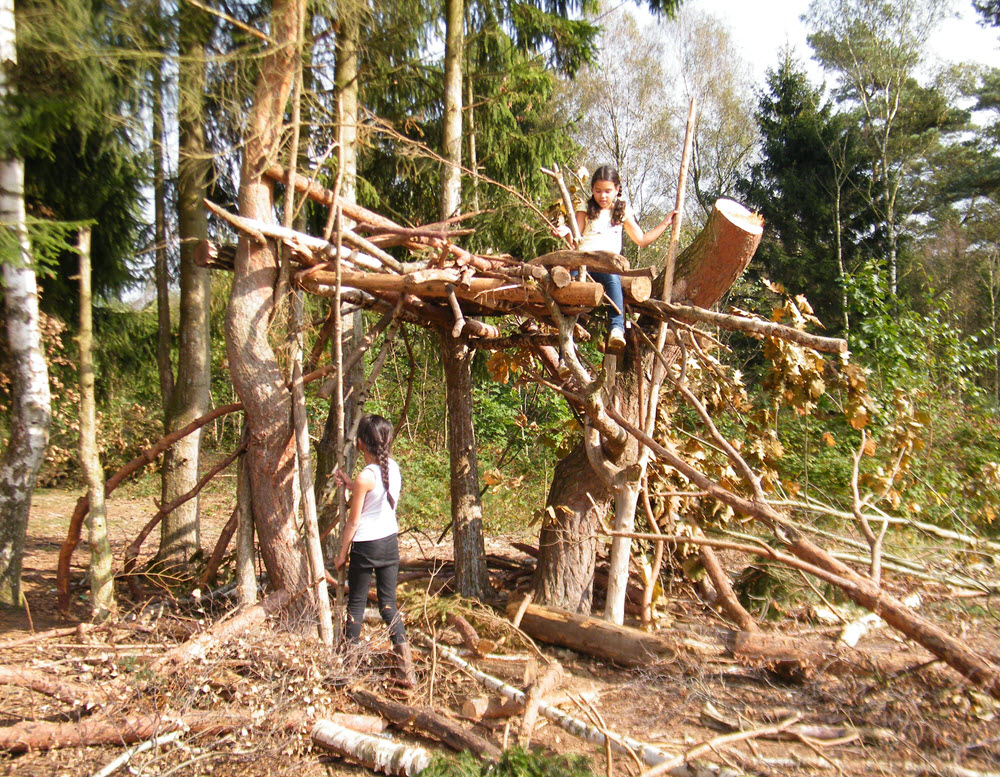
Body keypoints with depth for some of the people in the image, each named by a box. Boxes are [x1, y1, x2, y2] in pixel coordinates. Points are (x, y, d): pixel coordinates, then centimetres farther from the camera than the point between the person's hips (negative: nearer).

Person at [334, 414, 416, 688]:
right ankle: (406, 667, 6)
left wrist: (342, 553, -1)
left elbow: (353, 522, -12)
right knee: (388, 603, 11)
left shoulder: (365, 477, -18)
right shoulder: (394, 468, 1)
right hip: (390, 542, 6)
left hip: (366, 545, -6)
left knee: (356, 603, 11)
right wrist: (349, 484, 17)